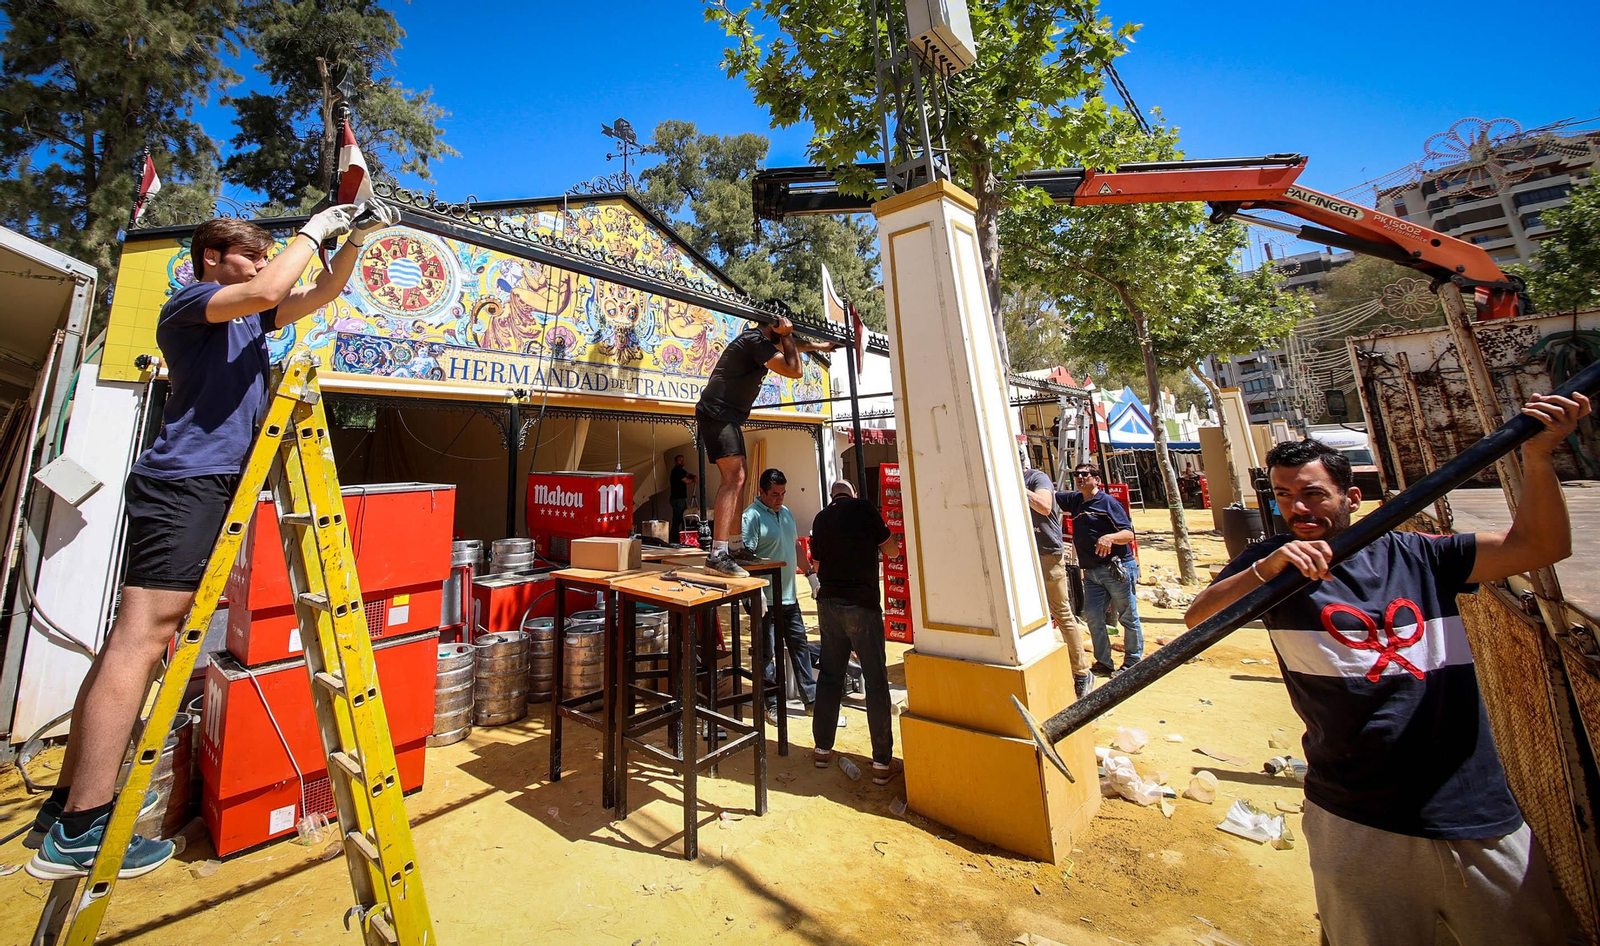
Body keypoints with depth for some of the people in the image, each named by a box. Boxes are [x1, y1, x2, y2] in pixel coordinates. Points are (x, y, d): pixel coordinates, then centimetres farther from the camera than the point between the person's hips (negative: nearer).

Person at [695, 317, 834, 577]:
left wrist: (818, 346, 44)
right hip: (717, 413, -11)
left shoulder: (758, 338, 18)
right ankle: (717, 554, -26)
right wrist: (786, 335, -6)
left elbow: (788, 345, 38)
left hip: (726, 417, 11)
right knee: (734, 478, -21)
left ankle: (724, 547, 15)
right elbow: (794, 371, -15)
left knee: (736, 478, 11)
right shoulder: (756, 341, -13)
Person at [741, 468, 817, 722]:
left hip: (789, 595, 8)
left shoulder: (786, 512, 12)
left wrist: (810, 572, 22)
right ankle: (772, 704, 19)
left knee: (799, 644, 15)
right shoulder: (751, 516, -14)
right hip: (767, 598, -8)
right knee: (767, 651, 4)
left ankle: (811, 698, 28)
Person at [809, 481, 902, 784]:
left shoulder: (820, 519, 10)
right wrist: (877, 534, 21)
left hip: (828, 603, 5)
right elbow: (892, 550, 3)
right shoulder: (863, 508, -5)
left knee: (829, 676, 15)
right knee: (876, 680, 3)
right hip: (862, 605, -5)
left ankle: (823, 748, 26)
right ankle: (882, 763, 9)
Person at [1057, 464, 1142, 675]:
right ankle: (1103, 663, 19)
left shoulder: (1108, 502, -8)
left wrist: (1110, 537, -31)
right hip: (1092, 572, 6)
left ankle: (1132, 663, 23)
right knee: (1092, 616, 6)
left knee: (1128, 617, 8)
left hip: (1117, 568, -6)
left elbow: (1129, 534, -11)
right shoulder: (1074, 500, 11)